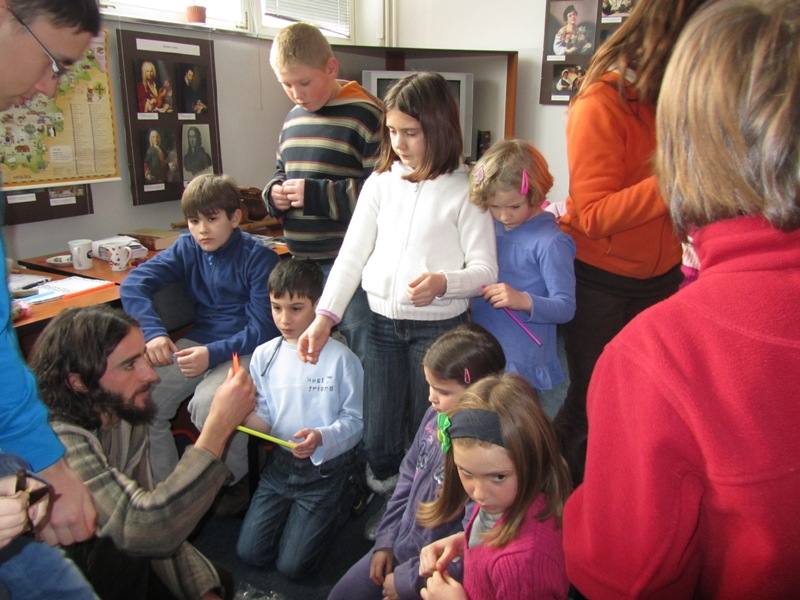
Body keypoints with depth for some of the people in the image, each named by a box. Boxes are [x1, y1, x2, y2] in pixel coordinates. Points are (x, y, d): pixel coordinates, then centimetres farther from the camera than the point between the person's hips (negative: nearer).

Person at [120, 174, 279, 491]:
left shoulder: (259, 258, -9)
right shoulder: (187, 248, 6)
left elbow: (263, 328, -14)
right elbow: (133, 284, -1)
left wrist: (213, 354, -28)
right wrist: (153, 332, -19)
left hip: (245, 347, -5)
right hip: (199, 341, 5)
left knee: (208, 403, -33)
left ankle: (234, 487, -6)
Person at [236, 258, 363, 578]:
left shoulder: (340, 358, -14)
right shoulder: (264, 355, -1)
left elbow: (354, 420, -12)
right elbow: (264, 416, 6)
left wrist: (321, 438, -29)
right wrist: (246, 417, -16)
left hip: (325, 468, -4)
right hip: (280, 463, 5)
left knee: (292, 565, -4)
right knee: (250, 552, 3)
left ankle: (336, 505, 20)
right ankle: (293, 509, 29)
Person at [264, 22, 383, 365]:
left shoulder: (365, 116, -11)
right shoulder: (293, 119, 13)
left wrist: (317, 195, -19)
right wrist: (274, 194, 3)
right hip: (300, 262, 8)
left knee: (361, 359, -2)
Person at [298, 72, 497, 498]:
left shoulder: (465, 190, -5)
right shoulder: (379, 184, 6)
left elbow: (485, 269, -7)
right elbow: (351, 257, 3)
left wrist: (443, 282, -28)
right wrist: (324, 316, -7)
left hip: (439, 325, -3)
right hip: (381, 322, 3)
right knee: (377, 444, 8)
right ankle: (387, 507, 35)